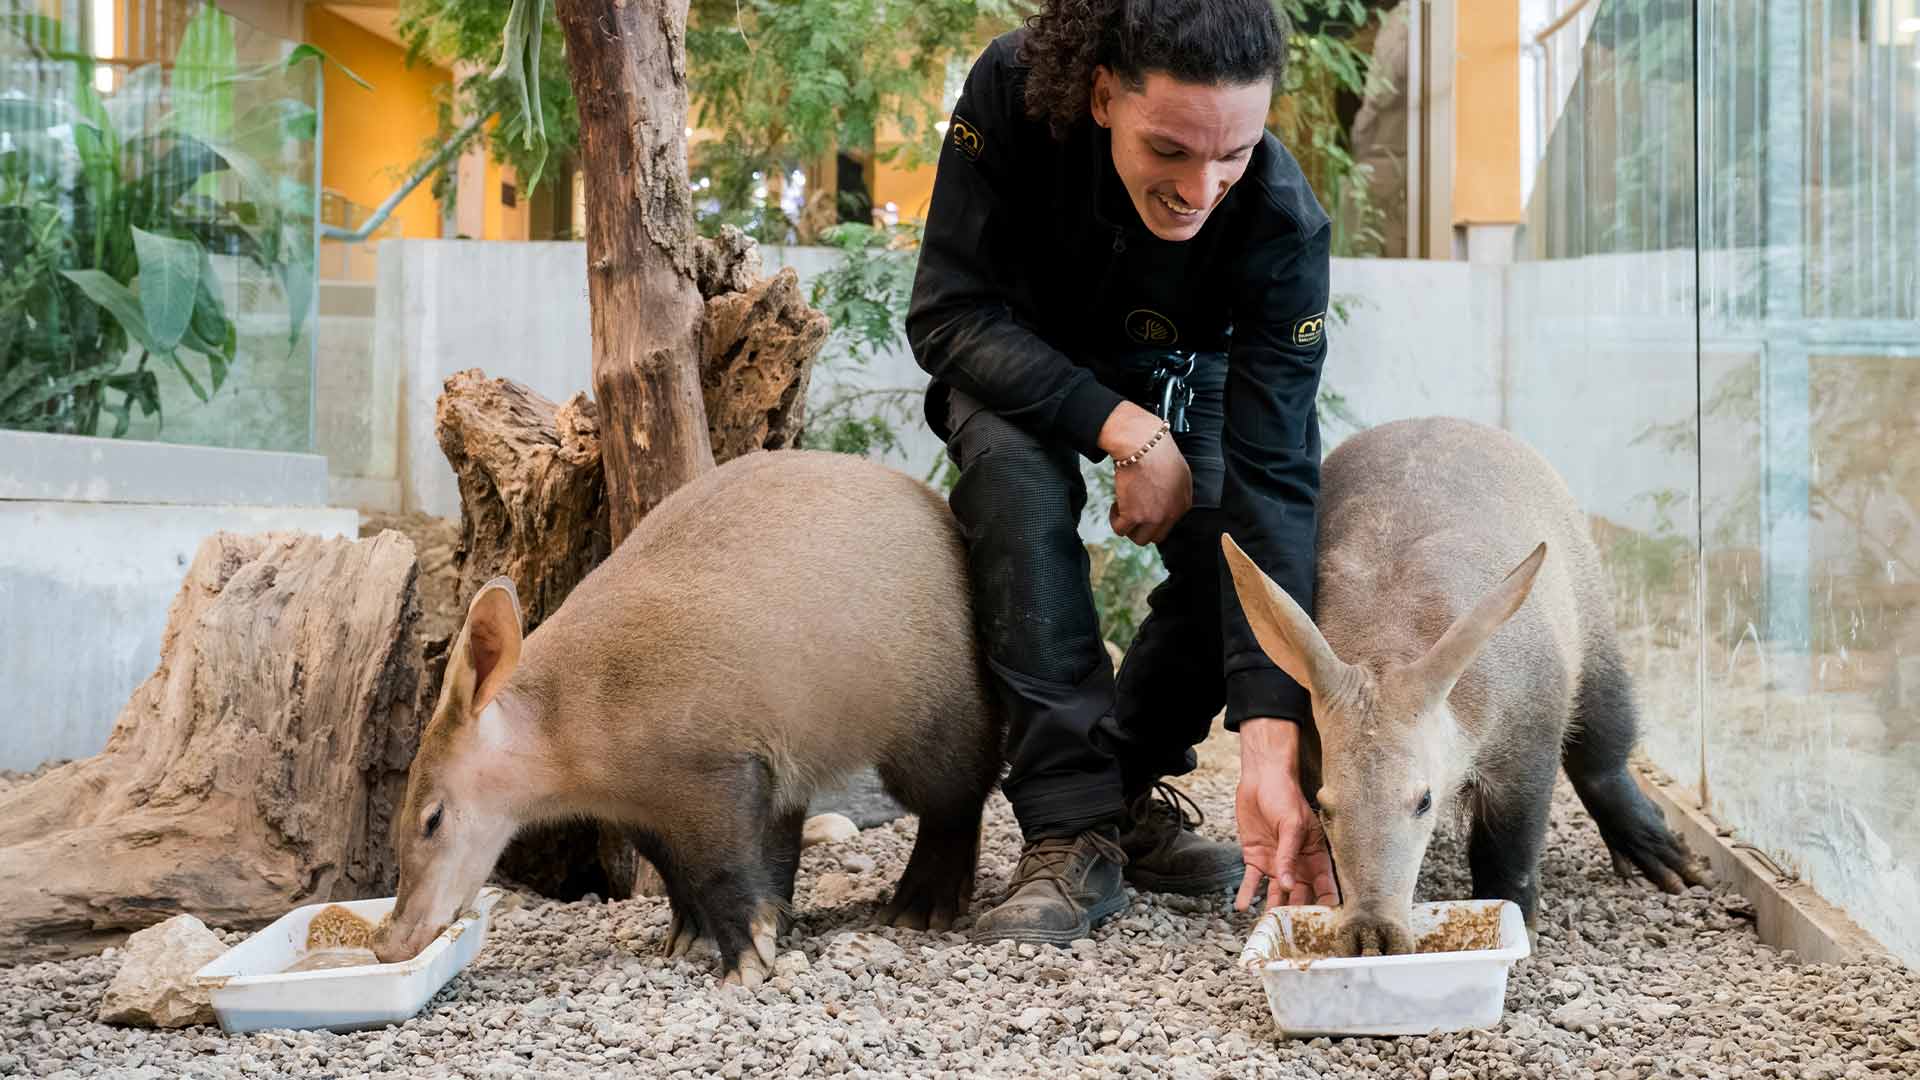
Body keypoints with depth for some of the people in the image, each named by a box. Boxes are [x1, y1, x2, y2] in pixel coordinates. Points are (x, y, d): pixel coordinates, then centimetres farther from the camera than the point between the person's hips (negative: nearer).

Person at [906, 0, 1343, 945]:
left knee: (1230, 537, -24)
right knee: (1017, 471, -32)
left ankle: (1132, 786, 3)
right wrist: (1126, 432, -40)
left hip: (1180, 371, 1)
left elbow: (1271, 484, -39)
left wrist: (1271, 750, -47)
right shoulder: (1014, 91, -36)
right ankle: (1070, 824, -26)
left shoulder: (1285, 228, -36)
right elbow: (948, 316, -28)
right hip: (1023, 367, -1)